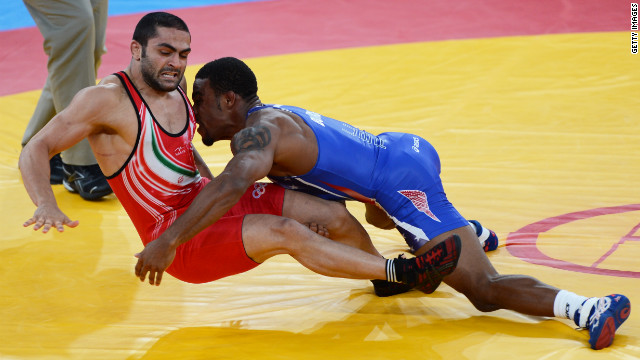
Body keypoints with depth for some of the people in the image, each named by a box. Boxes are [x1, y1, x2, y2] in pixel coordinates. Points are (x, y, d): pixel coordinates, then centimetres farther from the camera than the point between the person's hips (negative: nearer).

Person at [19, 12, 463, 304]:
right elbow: (36, 151, -19)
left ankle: (384, 276, 25)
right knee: (285, 232, -27)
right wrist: (47, 207, -37)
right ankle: (402, 271, -20)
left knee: (334, 215, 0)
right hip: (176, 236, -8)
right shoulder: (106, 99, -18)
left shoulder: (174, 86, 5)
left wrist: (214, 185, 16)